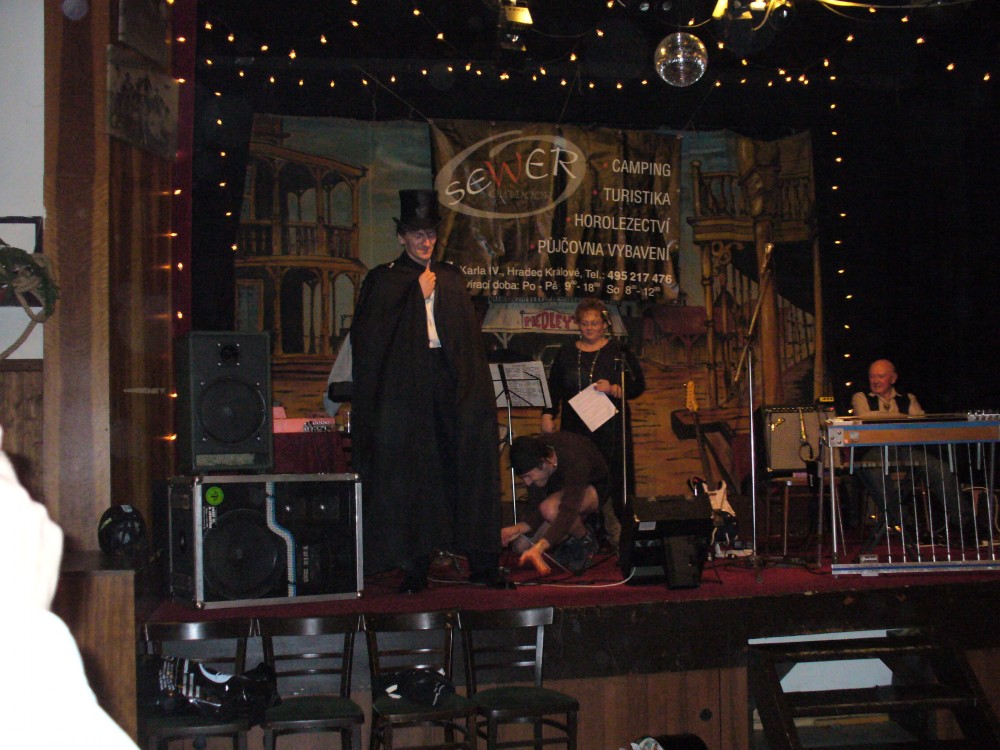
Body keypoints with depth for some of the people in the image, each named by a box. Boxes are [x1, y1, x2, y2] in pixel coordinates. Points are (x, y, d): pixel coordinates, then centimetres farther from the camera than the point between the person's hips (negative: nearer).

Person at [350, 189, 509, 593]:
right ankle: (415, 567, 0)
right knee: (413, 473, -4)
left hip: (450, 381, 3)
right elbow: (373, 333, -5)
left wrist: (475, 388, 5)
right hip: (406, 386, -2)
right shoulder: (383, 279, 8)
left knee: (465, 466, -3)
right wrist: (417, 293, -4)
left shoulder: (451, 278, 18)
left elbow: (470, 336, 15)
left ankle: (482, 563, 1)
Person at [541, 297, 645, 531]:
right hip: (575, 429, 2)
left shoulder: (618, 352, 5)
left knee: (612, 481, -4)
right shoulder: (566, 352, 13)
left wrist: (613, 389, -16)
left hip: (610, 430, -2)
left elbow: (638, 385, 1)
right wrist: (548, 415, -2)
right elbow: (554, 388, 12)